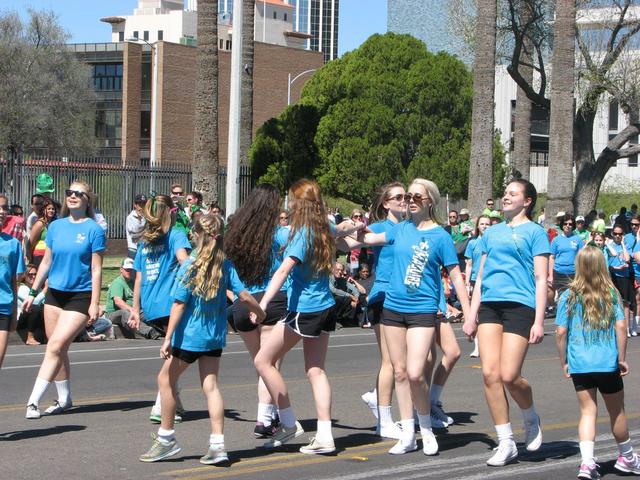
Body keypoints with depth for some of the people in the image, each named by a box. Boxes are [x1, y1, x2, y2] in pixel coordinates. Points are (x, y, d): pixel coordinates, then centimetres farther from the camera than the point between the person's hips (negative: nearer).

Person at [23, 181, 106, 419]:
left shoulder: (94, 229, -8)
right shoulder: (56, 226, 6)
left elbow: (96, 270, -8)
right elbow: (46, 262, 14)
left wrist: (95, 303, -11)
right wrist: (33, 292, 13)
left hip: (80, 297, -6)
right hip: (54, 293, 6)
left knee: (55, 347, -13)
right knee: (58, 349, 11)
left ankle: (33, 401, -13)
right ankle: (64, 399, 25)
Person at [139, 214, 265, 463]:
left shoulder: (190, 266, -14)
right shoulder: (225, 266, -1)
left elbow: (179, 304, -15)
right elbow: (244, 295, -1)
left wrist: (168, 338, -14)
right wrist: (260, 313, 18)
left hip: (189, 336, -5)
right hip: (215, 335, 5)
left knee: (165, 379, 10)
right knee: (210, 385, 7)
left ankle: (166, 438, 15)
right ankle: (217, 444, 1)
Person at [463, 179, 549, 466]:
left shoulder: (534, 232, 4)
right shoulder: (492, 232, 19)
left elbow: (541, 279, -1)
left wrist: (539, 321, -9)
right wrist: (472, 315, 14)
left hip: (520, 305, -5)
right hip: (489, 305, 5)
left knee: (509, 376, -12)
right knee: (490, 374, -6)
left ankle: (531, 419, 19)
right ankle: (506, 443, 1)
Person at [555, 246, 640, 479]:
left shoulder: (569, 296, -2)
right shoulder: (611, 293, -3)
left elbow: (561, 331, -4)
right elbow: (621, 326, -8)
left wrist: (563, 362, 6)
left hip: (579, 365, 0)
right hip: (607, 363, 0)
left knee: (587, 411, 5)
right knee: (617, 411, 16)